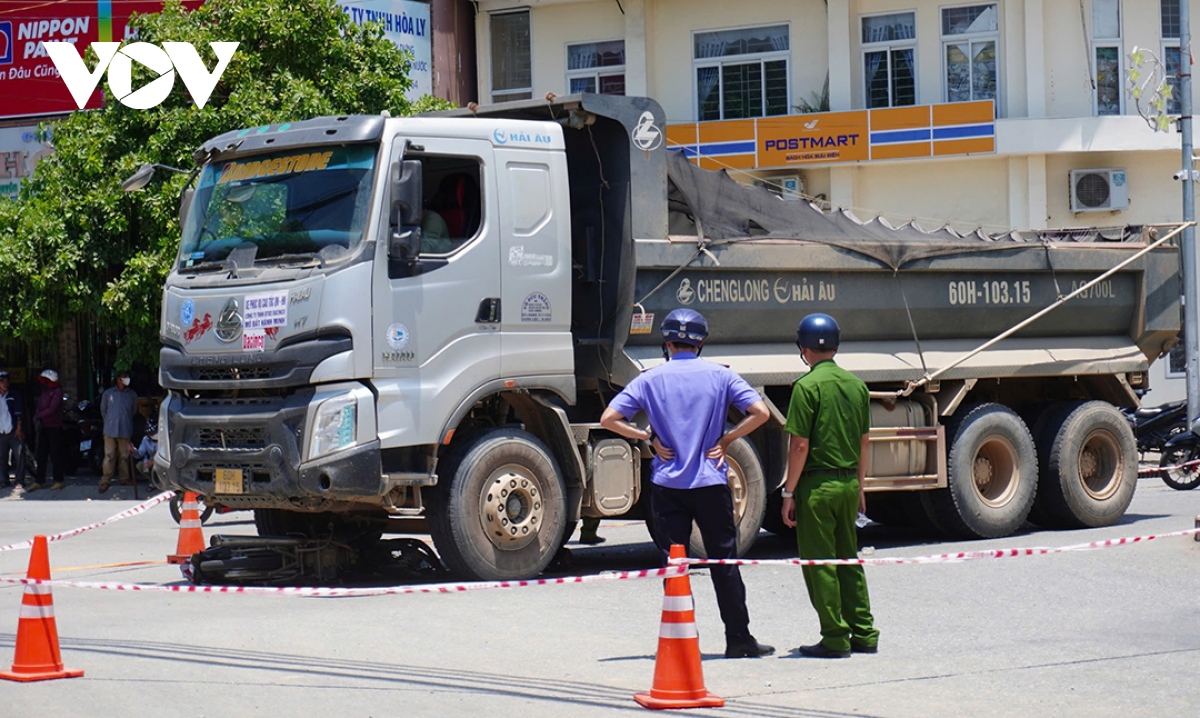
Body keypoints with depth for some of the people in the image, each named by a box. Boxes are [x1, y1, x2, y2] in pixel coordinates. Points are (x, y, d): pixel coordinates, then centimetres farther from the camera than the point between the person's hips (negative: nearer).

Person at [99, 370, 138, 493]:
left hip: (125, 431, 1)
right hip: (110, 430, -1)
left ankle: (125, 478, 19)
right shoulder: (108, 393, 4)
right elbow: (103, 410, 14)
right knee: (109, 455, -4)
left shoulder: (132, 395, 5)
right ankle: (105, 480, -2)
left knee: (124, 455, 7)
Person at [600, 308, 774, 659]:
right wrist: (726, 440, 1)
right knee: (724, 561, 7)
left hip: (667, 484, 0)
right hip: (711, 483, 0)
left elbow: (609, 419, -3)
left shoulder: (650, 380, 1)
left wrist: (650, 437, 3)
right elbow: (760, 412, -7)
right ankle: (738, 639, 9)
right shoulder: (719, 376, 0)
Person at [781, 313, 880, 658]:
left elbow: (800, 445, -14)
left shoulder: (807, 386, -12)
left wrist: (789, 492, -9)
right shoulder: (856, 385, 7)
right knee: (848, 558, 16)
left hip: (817, 484, -6)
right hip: (848, 481, 6)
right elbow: (863, 442, 13)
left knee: (819, 563, 1)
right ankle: (864, 634, 18)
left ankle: (835, 639, 3)